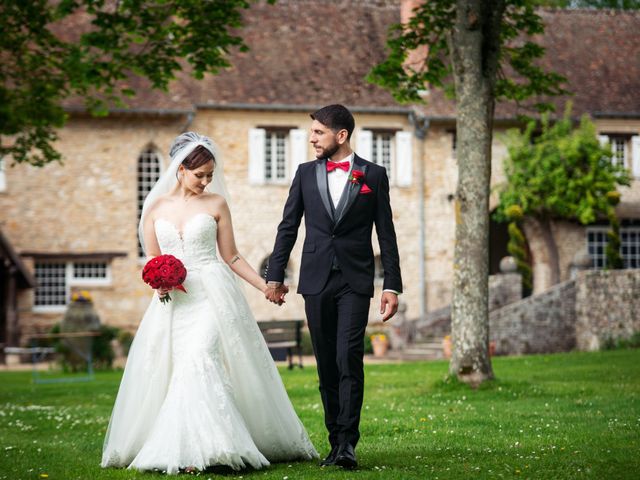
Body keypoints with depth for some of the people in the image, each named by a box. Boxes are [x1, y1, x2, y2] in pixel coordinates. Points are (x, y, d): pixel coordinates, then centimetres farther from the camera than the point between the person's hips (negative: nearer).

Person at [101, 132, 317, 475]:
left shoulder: (216, 204, 4)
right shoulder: (156, 208, 9)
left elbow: (231, 257, 8)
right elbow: (152, 260, 13)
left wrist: (265, 286, 0)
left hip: (212, 296, -3)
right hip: (173, 300, 3)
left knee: (200, 361, -19)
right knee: (163, 369, -3)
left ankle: (205, 449, -19)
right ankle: (177, 448, 5)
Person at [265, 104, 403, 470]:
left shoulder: (374, 175, 3)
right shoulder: (306, 174, 10)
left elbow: (386, 234, 4)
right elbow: (288, 227, 12)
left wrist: (392, 285, 0)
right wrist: (275, 275, 7)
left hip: (355, 282, -3)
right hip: (316, 281, 3)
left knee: (349, 360, -14)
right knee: (327, 365, 5)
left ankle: (348, 443, -15)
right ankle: (336, 441, 11)